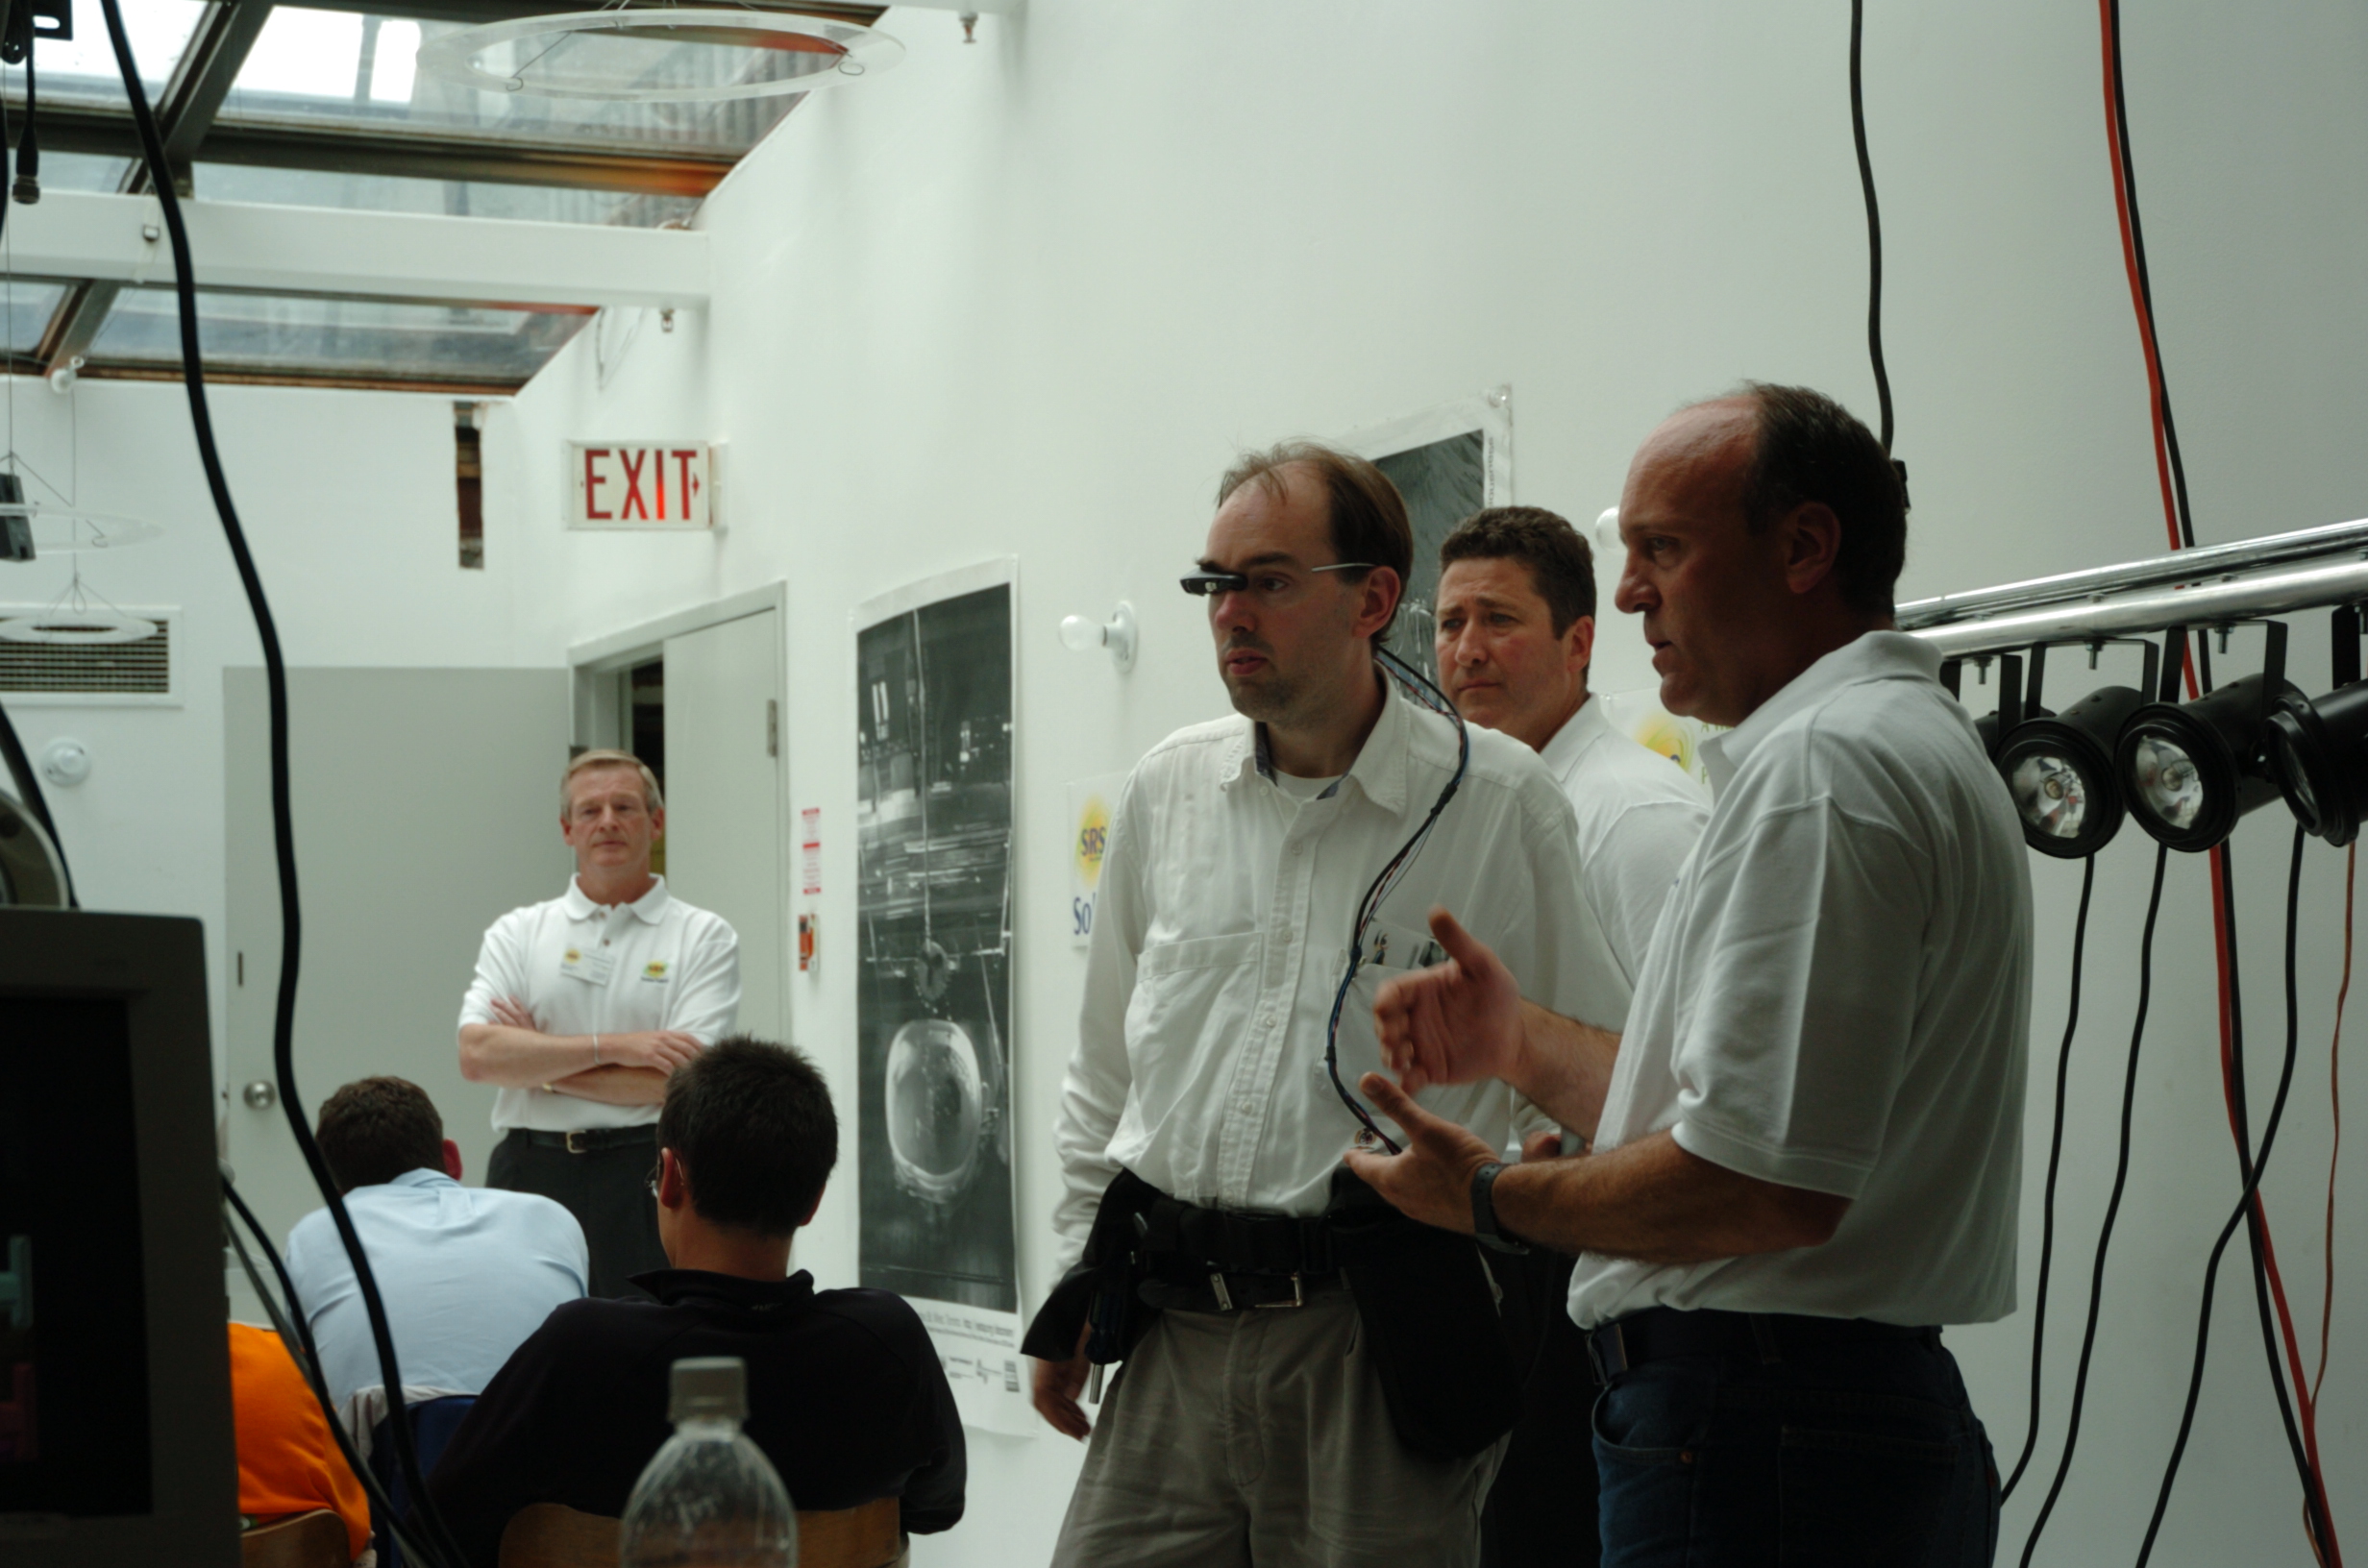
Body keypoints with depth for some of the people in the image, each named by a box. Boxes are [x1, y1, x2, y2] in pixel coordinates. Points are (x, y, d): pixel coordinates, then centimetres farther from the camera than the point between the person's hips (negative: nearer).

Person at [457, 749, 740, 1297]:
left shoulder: (704, 937, 4)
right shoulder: (517, 933, 11)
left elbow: (682, 1078, -8)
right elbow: (477, 1055, -3)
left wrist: (543, 1069, -5)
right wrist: (611, 1047, -10)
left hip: (647, 1178, -2)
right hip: (530, 1174, 2)